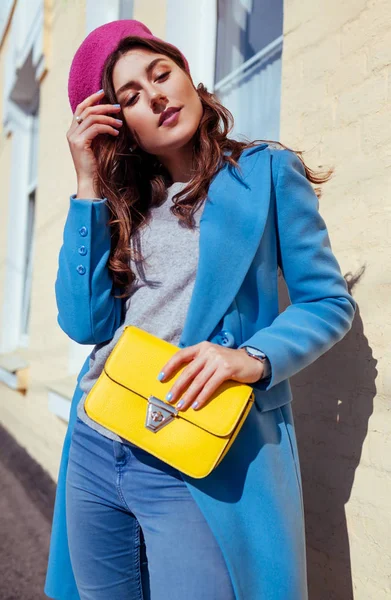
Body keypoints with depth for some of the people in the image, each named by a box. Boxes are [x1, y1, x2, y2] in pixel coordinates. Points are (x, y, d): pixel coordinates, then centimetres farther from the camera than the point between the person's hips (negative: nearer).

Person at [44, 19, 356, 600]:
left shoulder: (267, 170, 0)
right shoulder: (121, 199, 10)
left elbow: (329, 301, -1)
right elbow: (84, 324, -2)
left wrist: (253, 358, -20)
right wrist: (90, 185, -2)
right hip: (94, 448, 5)